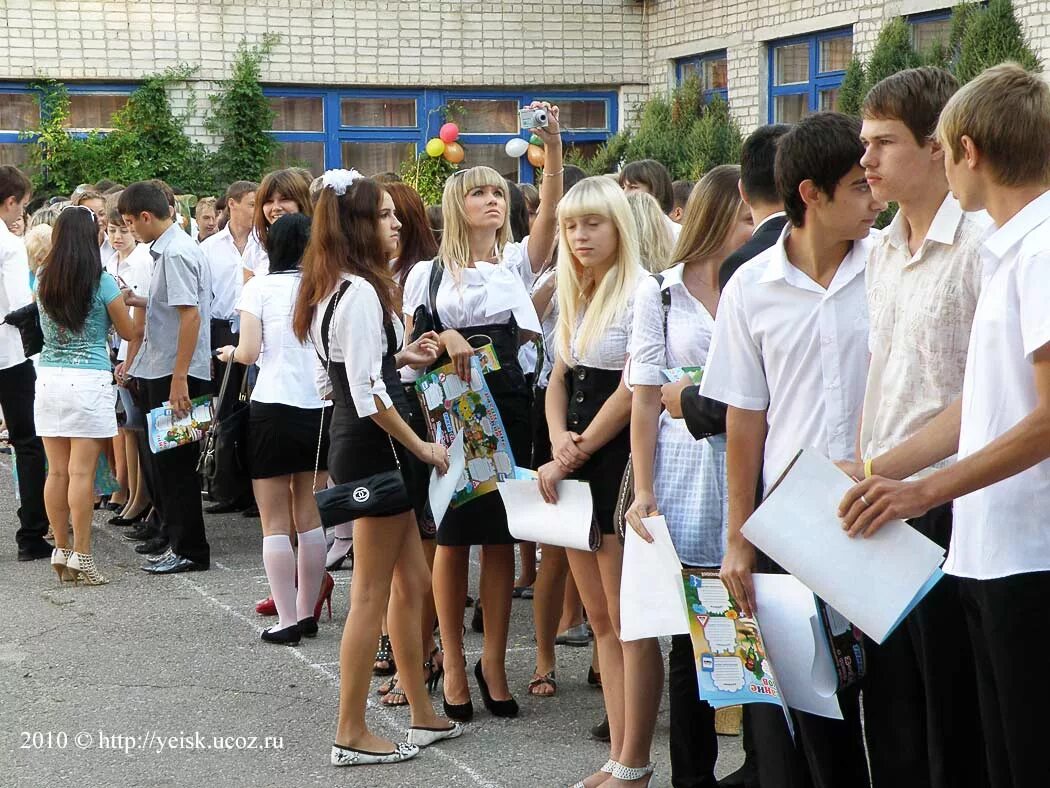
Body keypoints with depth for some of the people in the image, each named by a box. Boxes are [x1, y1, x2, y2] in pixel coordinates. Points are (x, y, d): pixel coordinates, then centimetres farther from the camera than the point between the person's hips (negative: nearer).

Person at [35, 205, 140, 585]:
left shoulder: (44, 280, 6)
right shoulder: (102, 283, -7)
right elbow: (128, 331, 3)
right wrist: (126, 302, 23)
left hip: (49, 379, 5)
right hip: (89, 379, -5)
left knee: (57, 471, 8)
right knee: (81, 472, -4)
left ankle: (61, 551, 14)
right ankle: (81, 556, -2)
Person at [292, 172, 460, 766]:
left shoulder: (337, 288, 12)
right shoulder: (362, 293, -18)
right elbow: (368, 395, -22)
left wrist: (398, 356, 13)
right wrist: (420, 446, -13)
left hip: (358, 445, 10)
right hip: (374, 448, -10)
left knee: (413, 584, 17)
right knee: (372, 594, -2)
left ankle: (424, 716, 26)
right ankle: (352, 735, 6)